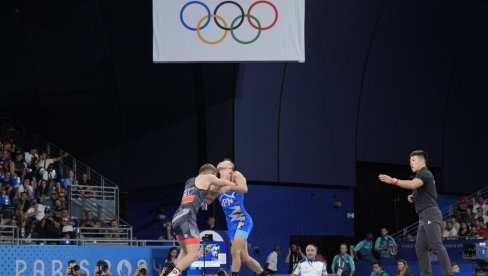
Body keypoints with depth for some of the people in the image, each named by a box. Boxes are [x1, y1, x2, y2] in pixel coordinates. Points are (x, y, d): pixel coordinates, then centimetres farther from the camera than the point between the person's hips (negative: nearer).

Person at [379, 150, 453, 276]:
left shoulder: (425, 173, -7)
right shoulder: (419, 176, 24)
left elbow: (412, 185, -27)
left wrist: (392, 181, -31)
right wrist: (412, 198, 15)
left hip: (430, 213, -10)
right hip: (424, 217, 10)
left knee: (436, 246, -16)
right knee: (420, 248, 5)